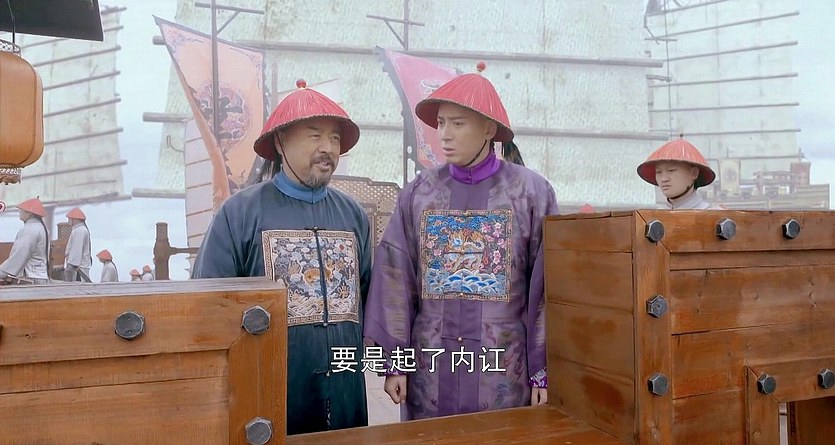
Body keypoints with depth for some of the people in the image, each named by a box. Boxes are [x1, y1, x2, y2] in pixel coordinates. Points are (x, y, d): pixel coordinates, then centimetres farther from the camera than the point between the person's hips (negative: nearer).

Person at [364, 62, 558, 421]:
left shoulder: (531, 192, -4)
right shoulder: (418, 194, 1)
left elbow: (547, 287, -4)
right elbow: (395, 279, 1)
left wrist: (544, 369, -4)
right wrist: (395, 360, 0)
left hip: (503, 366, -1)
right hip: (430, 364, 2)